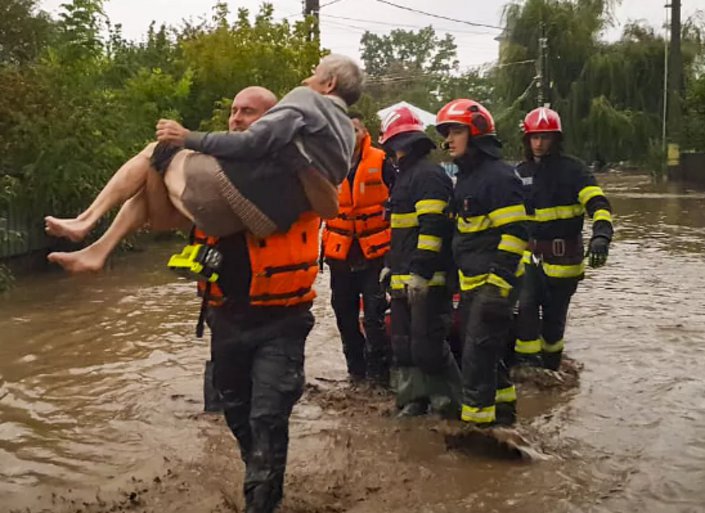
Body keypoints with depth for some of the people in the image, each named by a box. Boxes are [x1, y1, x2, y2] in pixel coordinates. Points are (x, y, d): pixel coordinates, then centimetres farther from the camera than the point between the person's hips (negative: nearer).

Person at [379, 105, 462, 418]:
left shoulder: (429, 174, -12)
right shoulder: (405, 176, 21)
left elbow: (433, 226, -21)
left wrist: (420, 270, -24)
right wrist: (390, 264, 25)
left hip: (426, 278, -10)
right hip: (405, 277, 10)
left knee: (427, 343, -8)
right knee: (404, 342, 13)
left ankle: (450, 401, 6)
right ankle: (413, 399, 22)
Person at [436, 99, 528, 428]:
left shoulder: (498, 175, -14)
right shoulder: (465, 176, 16)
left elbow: (514, 234, -19)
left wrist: (497, 283, -23)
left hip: (492, 283, -10)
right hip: (470, 283, 10)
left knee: (478, 354, -7)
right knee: (486, 351, 17)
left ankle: (478, 420, 1)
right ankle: (502, 409, 32)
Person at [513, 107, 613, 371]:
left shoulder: (572, 169, -6)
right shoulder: (521, 173, 9)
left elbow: (598, 204, -17)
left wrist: (600, 235, -35)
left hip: (563, 257, -3)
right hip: (530, 255, 3)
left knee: (554, 317, 7)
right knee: (525, 307, -15)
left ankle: (550, 366, 25)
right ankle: (527, 361, -4)